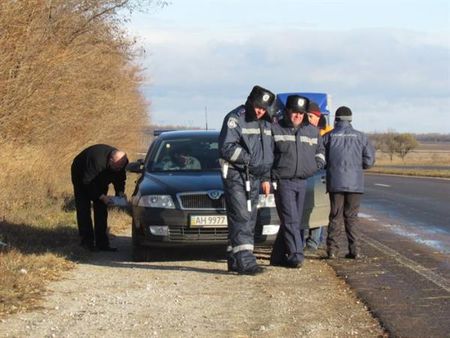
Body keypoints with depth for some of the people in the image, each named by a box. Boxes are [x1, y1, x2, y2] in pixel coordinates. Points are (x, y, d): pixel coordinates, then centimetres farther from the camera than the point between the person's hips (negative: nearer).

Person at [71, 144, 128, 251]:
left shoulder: (121, 162, -24)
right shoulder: (97, 160, -43)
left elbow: (120, 179, -6)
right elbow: (88, 182, -34)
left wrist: (120, 192, -25)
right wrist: (102, 196, -38)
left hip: (100, 180, 5)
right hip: (81, 175, -5)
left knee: (101, 210, -2)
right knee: (84, 209, -11)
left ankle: (102, 242, -2)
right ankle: (87, 241, -10)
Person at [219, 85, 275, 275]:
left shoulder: (266, 123, 14)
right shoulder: (235, 118, -9)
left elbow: (269, 152, 22)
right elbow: (226, 148, -18)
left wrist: (266, 178, 15)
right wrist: (251, 160, -18)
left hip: (254, 177, 8)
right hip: (235, 175, -8)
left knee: (249, 220, 8)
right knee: (240, 218, -15)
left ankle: (234, 260, 15)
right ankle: (245, 261, -21)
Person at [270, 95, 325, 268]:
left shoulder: (312, 131, 12)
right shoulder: (275, 129, -1)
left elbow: (320, 150, 27)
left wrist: (318, 163, 9)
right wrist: (269, 175, -6)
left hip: (303, 182, 5)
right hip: (283, 181, -5)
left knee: (295, 221, 8)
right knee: (290, 220, -13)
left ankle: (278, 256, 18)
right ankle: (296, 254, -16)